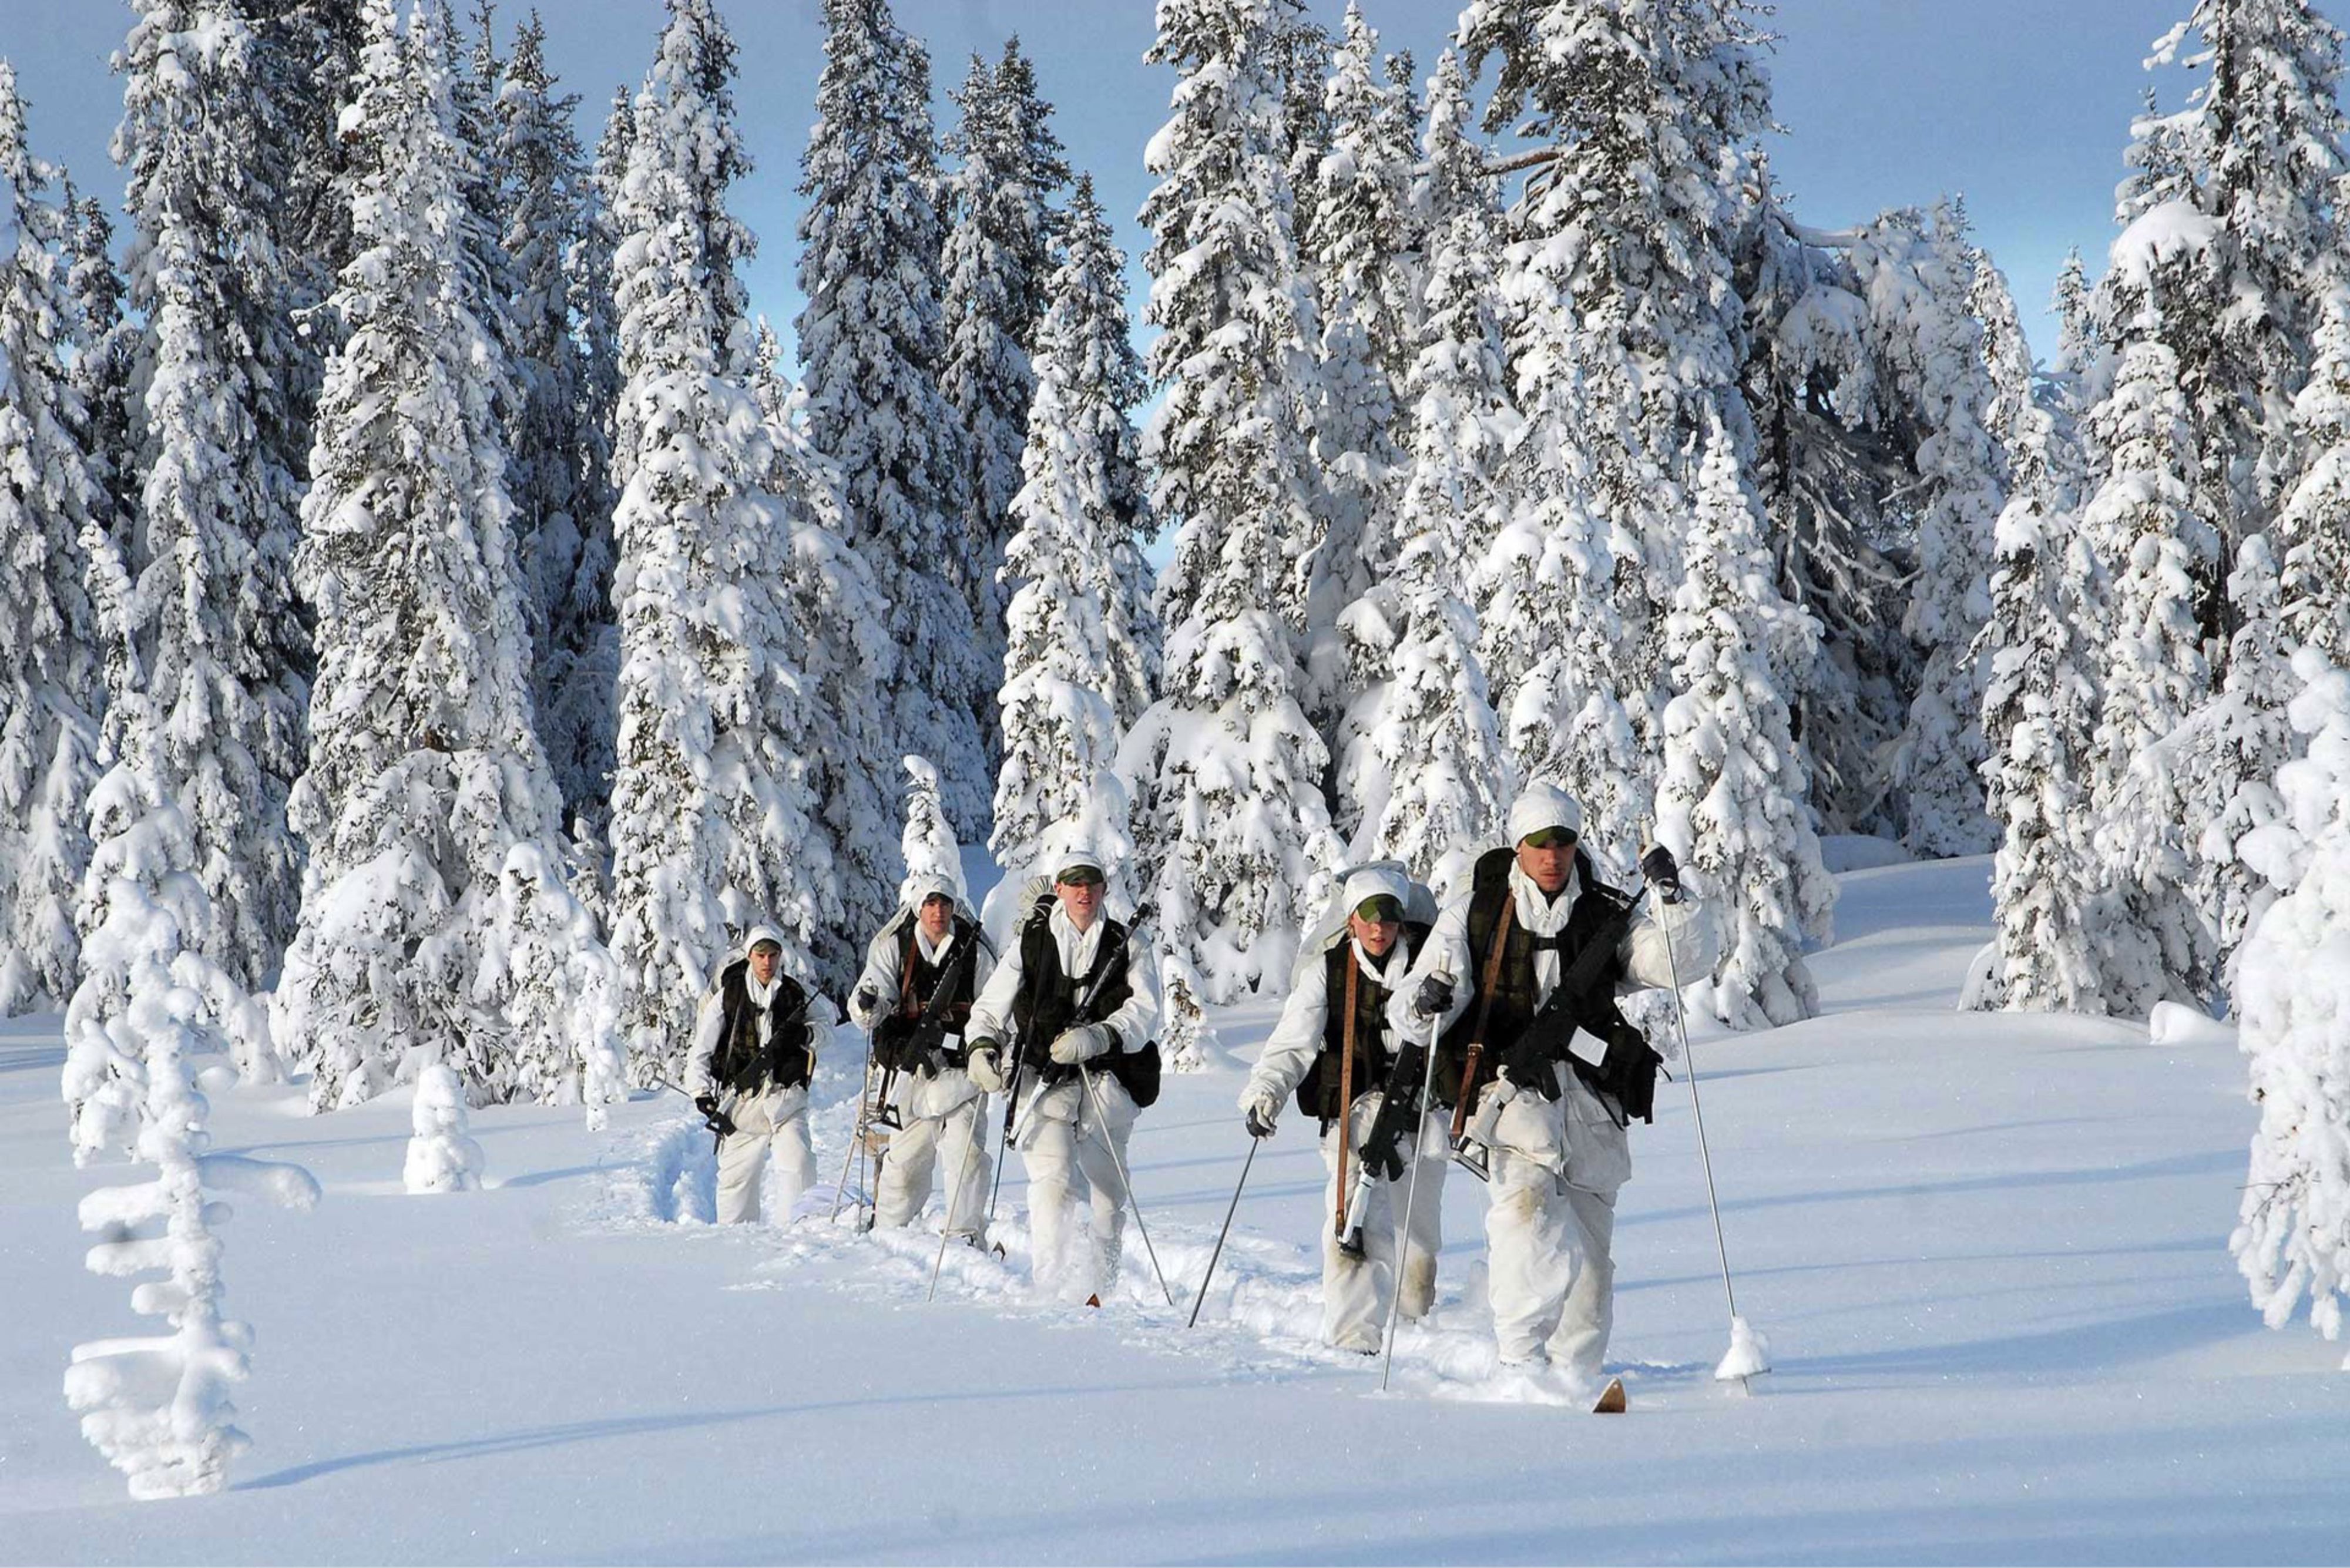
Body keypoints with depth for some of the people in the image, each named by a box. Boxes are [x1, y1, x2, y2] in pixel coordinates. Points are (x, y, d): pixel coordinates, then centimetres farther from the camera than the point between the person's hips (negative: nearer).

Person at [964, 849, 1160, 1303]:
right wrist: (982, 1046, -9)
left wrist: (1098, 1037, -21)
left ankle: (1101, 1286, 25)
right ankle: (1053, 1281, -21)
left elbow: (1144, 1011, -4)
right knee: (1052, 1179, -18)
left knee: (1108, 1189, 9)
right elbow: (991, 1007, 10)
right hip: (1043, 1079, -2)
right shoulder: (1031, 942, 8)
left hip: (1106, 1083, 2)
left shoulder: (1127, 946, 8)